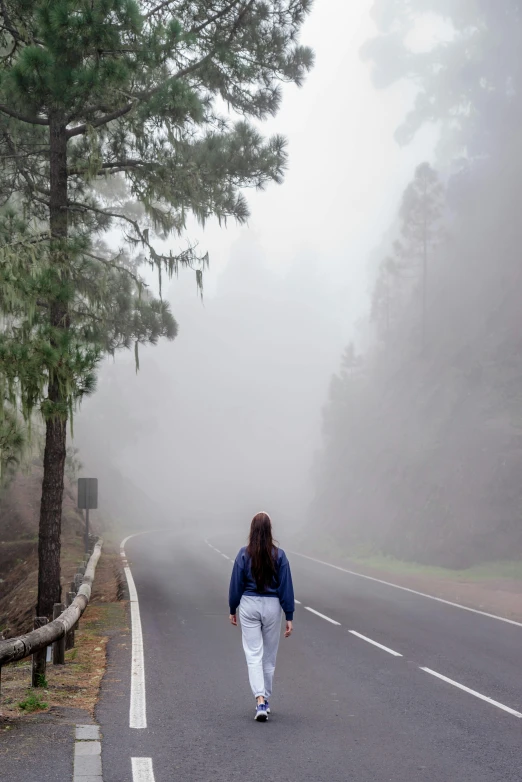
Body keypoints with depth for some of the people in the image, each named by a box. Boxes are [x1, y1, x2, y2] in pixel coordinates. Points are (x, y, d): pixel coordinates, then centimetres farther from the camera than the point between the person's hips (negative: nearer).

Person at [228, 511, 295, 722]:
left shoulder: (244, 554, -8)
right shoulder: (279, 555, -8)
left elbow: (236, 585, -2)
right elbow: (286, 588, -6)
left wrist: (232, 610, 12)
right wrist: (289, 617, 0)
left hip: (249, 606, -1)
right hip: (272, 606, 1)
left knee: (253, 655, 0)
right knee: (269, 656, 15)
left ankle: (260, 700, -16)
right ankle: (265, 699, 26)